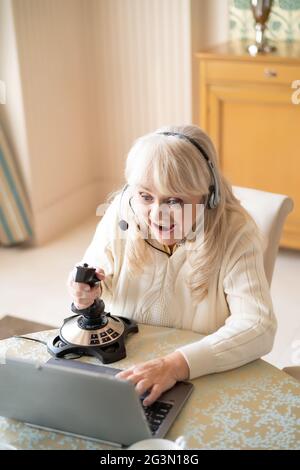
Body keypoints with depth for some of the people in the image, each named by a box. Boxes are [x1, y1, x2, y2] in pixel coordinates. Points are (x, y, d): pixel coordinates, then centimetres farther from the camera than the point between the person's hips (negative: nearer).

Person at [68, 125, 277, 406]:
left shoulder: (236, 233, -19)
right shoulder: (122, 212, -11)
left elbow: (258, 328, -27)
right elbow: (95, 268, 7)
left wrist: (176, 364, -40)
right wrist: (89, 291, -18)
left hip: (204, 381, -1)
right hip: (119, 370, 2)